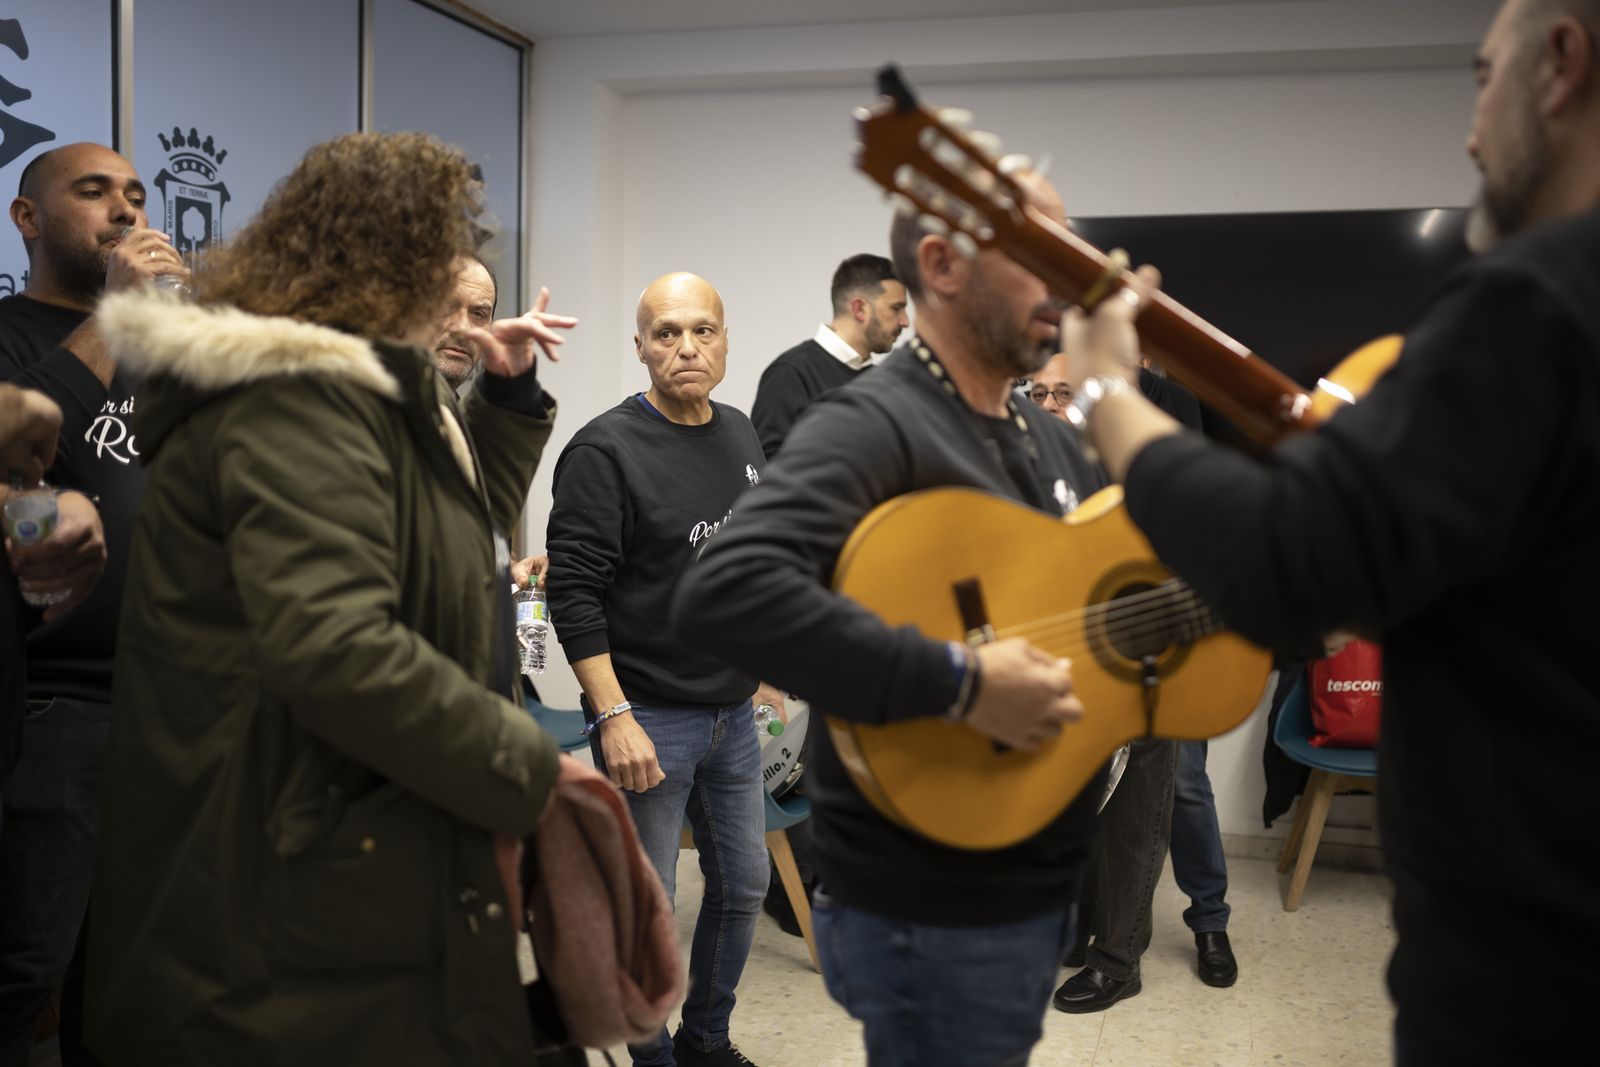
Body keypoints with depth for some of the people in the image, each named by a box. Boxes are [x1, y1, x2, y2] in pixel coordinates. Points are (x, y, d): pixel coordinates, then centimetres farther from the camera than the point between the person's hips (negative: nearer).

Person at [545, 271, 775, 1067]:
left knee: (743, 885, 17)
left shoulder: (741, 435, 8)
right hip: (648, 717, -7)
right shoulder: (607, 449, -14)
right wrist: (614, 717, -22)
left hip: (733, 712, 7)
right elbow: (574, 590, -18)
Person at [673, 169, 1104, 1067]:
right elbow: (725, 594, -36)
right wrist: (959, 684, -34)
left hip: (1038, 885, 9)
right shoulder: (874, 424, -19)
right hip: (936, 909, -9)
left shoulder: (1053, 439, 10)